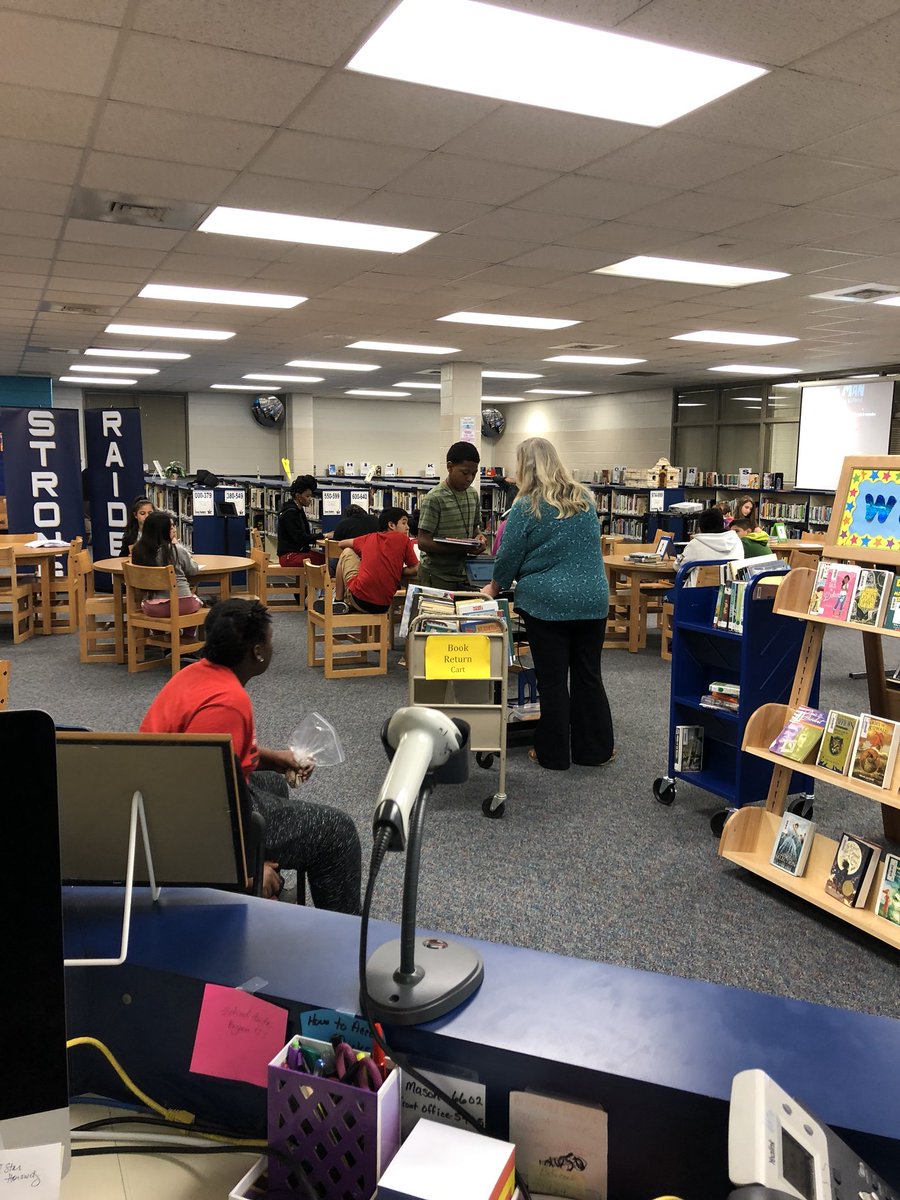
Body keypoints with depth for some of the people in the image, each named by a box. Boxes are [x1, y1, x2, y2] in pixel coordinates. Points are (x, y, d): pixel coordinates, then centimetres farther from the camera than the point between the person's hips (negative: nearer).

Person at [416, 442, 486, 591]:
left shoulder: (473, 495, 7)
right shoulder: (434, 499, -14)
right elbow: (423, 542, -17)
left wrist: (478, 537, -3)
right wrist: (462, 548, -26)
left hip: (464, 574, 6)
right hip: (438, 577, -6)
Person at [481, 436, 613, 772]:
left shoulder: (527, 508, -9)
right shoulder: (585, 499, 6)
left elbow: (508, 557, -3)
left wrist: (495, 586, 15)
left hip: (547, 604, -4)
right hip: (593, 601, 4)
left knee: (552, 680, 5)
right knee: (589, 675, 14)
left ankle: (553, 754, 15)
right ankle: (595, 748, 22)